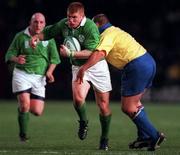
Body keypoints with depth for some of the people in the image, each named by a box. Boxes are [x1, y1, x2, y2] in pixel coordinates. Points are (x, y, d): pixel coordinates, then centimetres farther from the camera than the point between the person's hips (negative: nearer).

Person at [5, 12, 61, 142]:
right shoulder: (20, 36, -1)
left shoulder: (48, 38, 4)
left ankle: (22, 108, 33)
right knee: (25, 105, -17)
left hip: (39, 77, 2)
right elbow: (9, 54, 2)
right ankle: (23, 134, 2)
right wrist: (16, 59, -20)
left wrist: (49, 72, -7)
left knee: (37, 112, -2)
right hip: (21, 74, -2)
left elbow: (54, 58, 9)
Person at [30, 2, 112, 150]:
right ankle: (83, 122, 9)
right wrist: (36, 37, -6)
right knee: (78, 98, -23)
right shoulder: (63, 24, -5)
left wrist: (70, 54, -38)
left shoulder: (90, 27, -23)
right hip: (78, 66, 3)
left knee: (103, 105, 1)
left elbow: (91, 52, -29)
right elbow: (48, 32, 14)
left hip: (97, 66, -3)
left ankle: (104, 139, 20)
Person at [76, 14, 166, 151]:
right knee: (135, 103, 22)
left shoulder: (107, 35, -7)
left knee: (128, 108, -3)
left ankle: (154, 136, -1)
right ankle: (144, 137, 24)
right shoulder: (115, 30, 23)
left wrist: (83, 68, -32)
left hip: (136, 66, -10)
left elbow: (99, 53, -26)